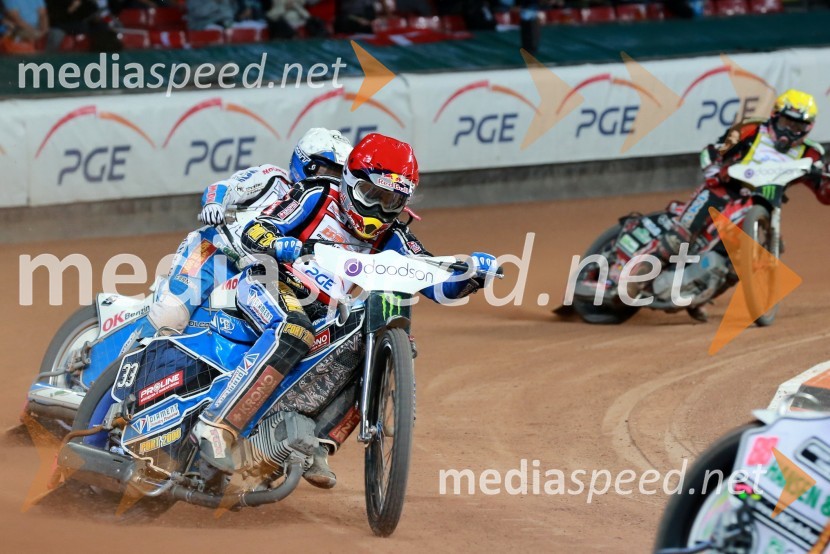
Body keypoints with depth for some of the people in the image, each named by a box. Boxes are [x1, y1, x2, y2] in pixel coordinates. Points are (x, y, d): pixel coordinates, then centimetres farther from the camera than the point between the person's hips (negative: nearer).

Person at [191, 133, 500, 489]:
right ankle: (216, 426, -42)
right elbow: (253, 231, -13)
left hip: (325, 310, 7)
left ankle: (317, 444, -4)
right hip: (269, 283, -7)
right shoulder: (318, 197, -5)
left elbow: (437, 284, 5)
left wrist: (474, 273, -15)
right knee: (295, 333, -38)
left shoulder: (389, 236, 10)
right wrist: (282, 245, -36)